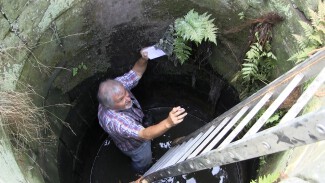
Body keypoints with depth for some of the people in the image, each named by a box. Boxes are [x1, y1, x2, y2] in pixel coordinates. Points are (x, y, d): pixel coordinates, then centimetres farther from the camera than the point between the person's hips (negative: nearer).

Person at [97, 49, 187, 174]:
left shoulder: (117, 86, -32)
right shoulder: (113, 121, -50)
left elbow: (136, 72, -17)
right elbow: (145, 135, -56)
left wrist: (143, 59, -39)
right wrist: (168, 123, -74)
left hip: (138, 125, 6)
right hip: (133, 145, -6)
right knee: (143, 162, 28)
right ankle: (141, 174, 63)